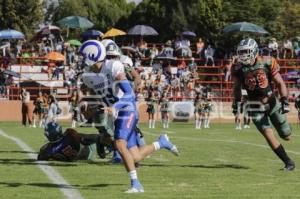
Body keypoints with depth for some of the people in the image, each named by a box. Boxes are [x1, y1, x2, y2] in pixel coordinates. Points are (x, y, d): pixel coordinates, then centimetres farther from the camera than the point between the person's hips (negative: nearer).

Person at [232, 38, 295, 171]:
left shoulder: (267, 63, -13)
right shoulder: (238, 68, -8)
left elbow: (280, 83, -8)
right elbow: (237, 87, 11)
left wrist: (284, 101, -17)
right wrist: (237, 103, 7)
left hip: (272, 102, 0)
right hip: (256, 108, 0)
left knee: (286, 137, 6)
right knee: (269, 136, -12)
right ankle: (288, 163, 2)